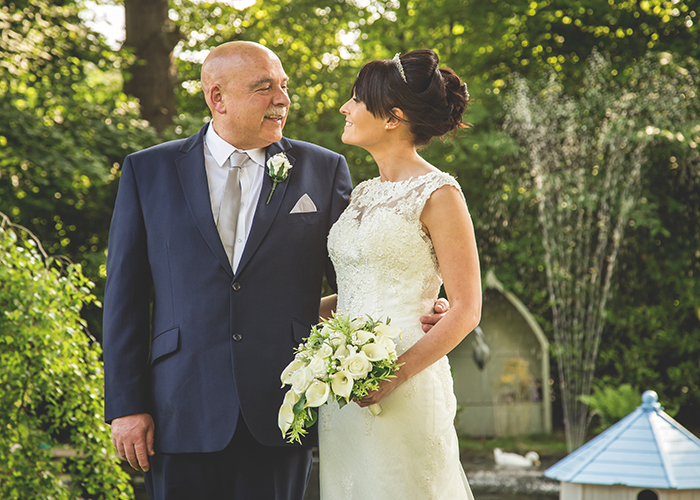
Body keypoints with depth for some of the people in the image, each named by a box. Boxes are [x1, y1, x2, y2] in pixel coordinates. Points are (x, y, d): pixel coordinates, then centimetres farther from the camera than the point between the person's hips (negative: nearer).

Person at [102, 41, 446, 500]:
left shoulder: (323, 169, 8)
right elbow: (126, 294, 5)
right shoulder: (148, 171, 7)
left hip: (280, 413, 0)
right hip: (182, 416, 0)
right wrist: (126, 406, -1)